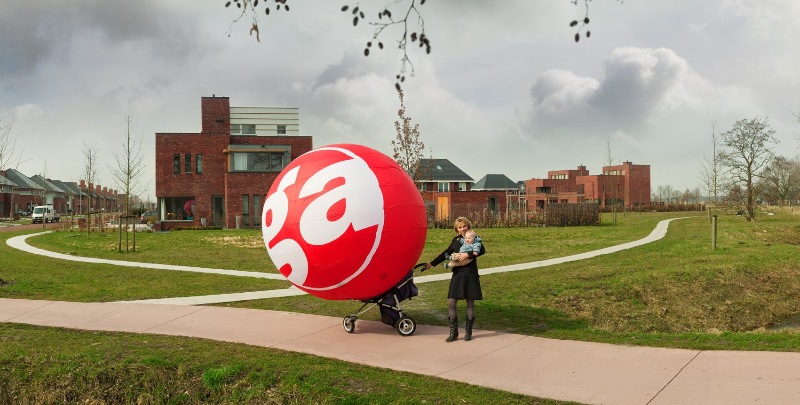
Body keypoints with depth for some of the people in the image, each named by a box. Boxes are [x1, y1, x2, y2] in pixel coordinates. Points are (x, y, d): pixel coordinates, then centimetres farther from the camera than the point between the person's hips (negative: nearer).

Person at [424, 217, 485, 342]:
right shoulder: (455, 240, 13)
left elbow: (482, 250, -17)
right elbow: (446, 253, 22)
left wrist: (468, 254, -25)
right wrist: (432, 263, 25)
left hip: (471, 275, -3)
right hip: (458, 274, 4)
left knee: (470, 303, 3)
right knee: (451, 303, -4)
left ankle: (468, 332, 15)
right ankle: (453, 332, 5)